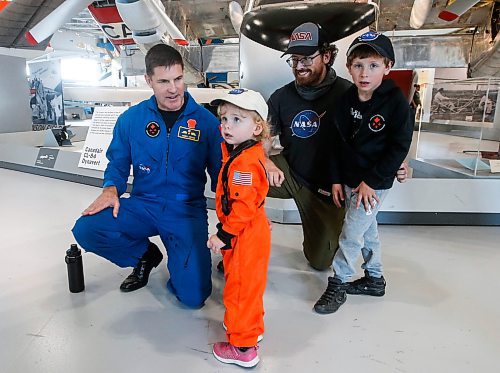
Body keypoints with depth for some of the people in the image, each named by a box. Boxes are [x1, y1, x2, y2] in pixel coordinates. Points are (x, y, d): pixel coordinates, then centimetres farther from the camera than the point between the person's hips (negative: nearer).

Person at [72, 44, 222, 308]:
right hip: (143, 205, 3)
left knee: (193, 296, -17)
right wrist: (111, 189, -10)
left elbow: (220, 173, -1)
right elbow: (118, 163, 12)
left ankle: (179, 259, 21)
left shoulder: (206, 121, -6)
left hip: (187, 210, -3)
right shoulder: (131, 119, 1)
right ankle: (145, 256, 8)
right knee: (85, 230, -21)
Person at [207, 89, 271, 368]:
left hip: (245, 237, -10)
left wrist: (224, 235, -21)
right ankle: (251, 326, 44)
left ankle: (243, 348, 21)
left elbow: (242, 208, -28)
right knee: (247, 286, 25)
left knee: (240, 288, 4)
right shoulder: (244, 152, 5)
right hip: (253, 232, 10)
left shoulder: (245, 163, -26)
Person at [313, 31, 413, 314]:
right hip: (349, 180, 6)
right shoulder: (347, 99, 0)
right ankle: (375, 279, 37)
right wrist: (337, 179, 1)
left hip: (374, 184, -6)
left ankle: (339, 284, 18)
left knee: (351, 234, -1)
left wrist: (371, 182, -17)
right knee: (367, 230, 19)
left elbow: (399, 148, -15)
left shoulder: (397, 101, -16)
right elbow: (338, 142, 4)